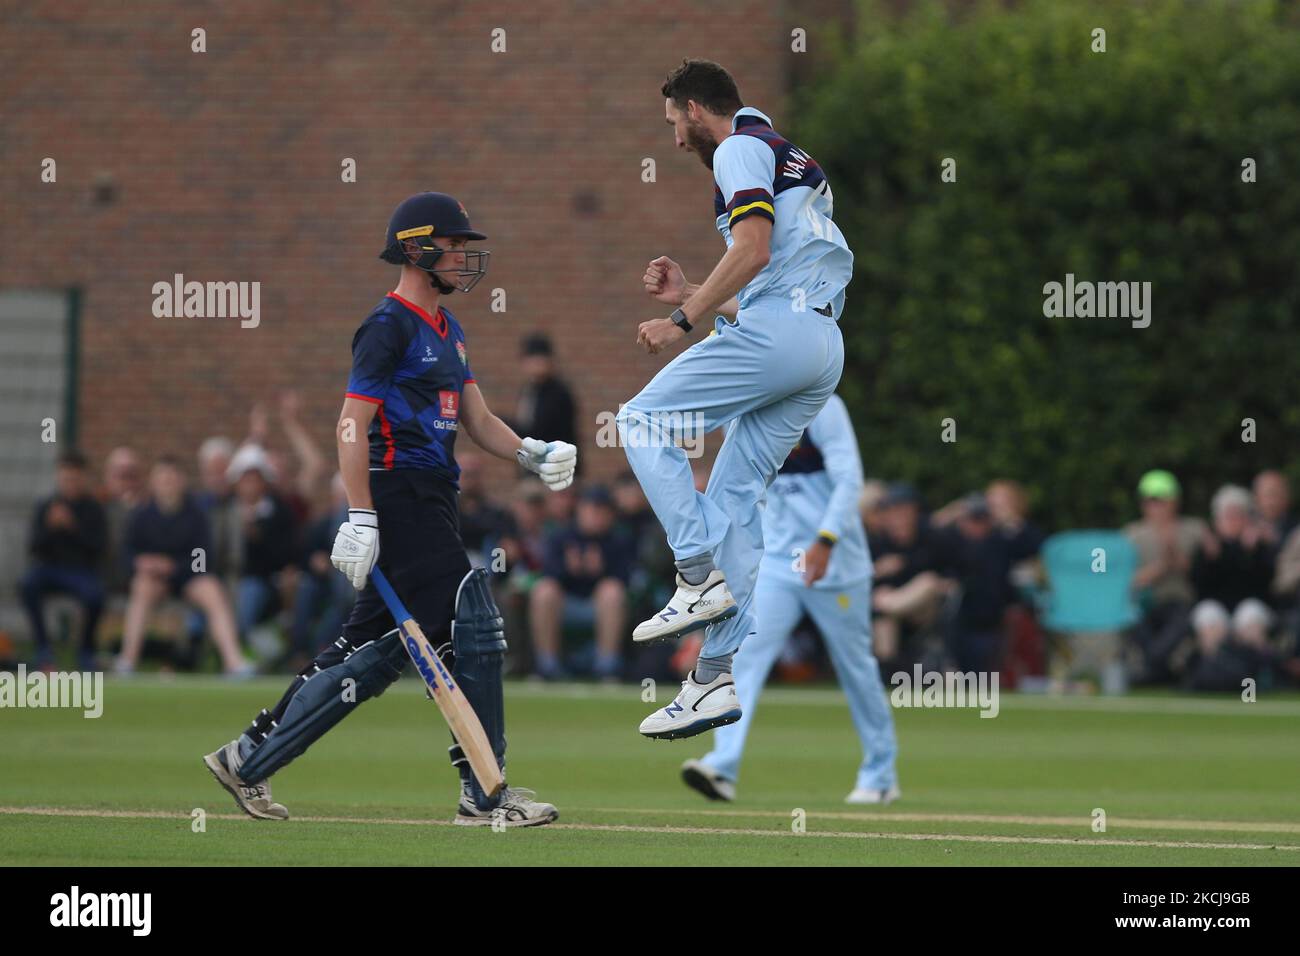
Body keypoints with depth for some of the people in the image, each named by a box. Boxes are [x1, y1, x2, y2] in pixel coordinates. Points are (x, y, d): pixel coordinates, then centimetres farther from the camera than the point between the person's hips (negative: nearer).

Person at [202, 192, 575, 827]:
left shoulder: (446, 329, 19)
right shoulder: (389, 327, -10)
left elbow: (478, 420, 18)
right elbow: (352, 426, -15)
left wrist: (533, 454, -1)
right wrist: (360, 520, -23)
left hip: (430, 505, 10)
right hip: (397, 497, -10)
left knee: (379, 648, 10)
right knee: (474, 629, -11)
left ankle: (248, 761, 16)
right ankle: (485, 796, -6)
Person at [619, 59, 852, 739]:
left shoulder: (740, 148, 0)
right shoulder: (795, 161, 30)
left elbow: (753, 249, -16)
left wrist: (683, 321, -14)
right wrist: (689, 295, 25)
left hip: (777, 328, -9)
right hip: (823, 347, 9)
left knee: (643, 422, -2)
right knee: (734, 495, 7)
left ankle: (701, 579, -14)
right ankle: (715, 680, 1)